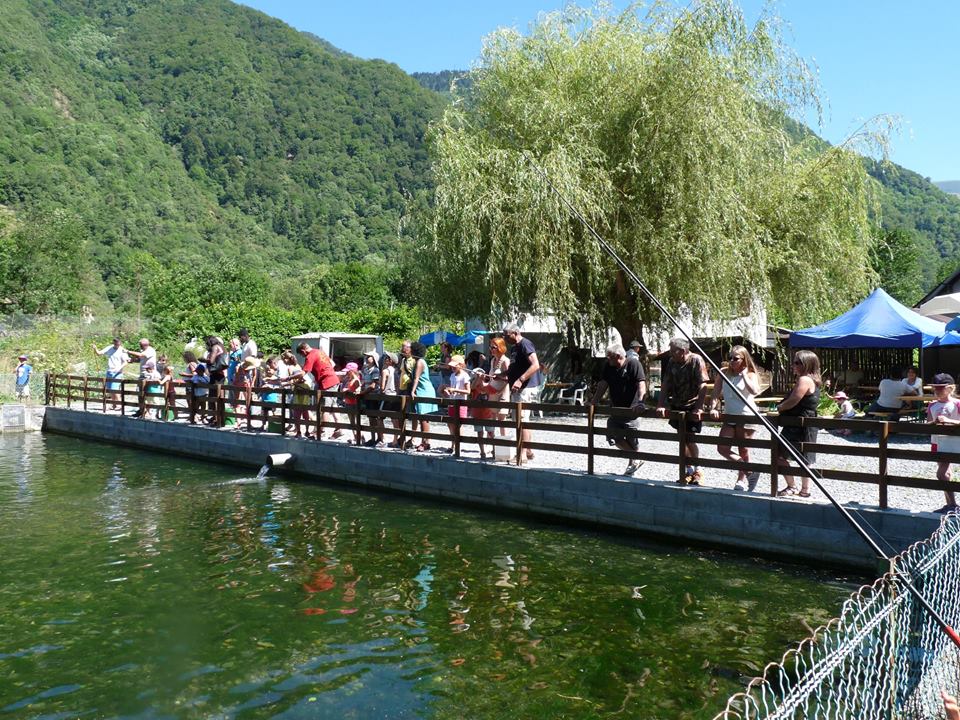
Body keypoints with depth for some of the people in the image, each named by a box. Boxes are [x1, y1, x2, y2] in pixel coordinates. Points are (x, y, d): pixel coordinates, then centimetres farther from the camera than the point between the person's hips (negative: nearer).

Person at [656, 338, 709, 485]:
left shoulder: (696, 361, -14)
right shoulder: (672, 362, 2)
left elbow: (703, 386, -19)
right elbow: (665, 385, 2)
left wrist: (698, 408, -24)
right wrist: (660, 405, -6)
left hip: (692, 408, -6)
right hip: (677, 407, 6)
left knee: (690, 439, -6)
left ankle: (697, 470, 12)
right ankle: (689, 471, 22)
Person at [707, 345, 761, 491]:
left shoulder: (750, 375, -5)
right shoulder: (724, 373, 6)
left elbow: (754, 391, -26)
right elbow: (716, 393, 2)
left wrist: (743, 374, -20)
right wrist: (713, 408, -13)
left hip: (746, 415, -5)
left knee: (743, 451, 4)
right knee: (722, 448, -2)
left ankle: (742, 479, 22)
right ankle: (750, 472, 13)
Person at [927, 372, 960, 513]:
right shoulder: (933, 406, 6)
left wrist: (948, 421, -26)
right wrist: (934, 423, -16)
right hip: (937, 442, 6)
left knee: (941, 473, -14)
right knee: (945, 474, 13)